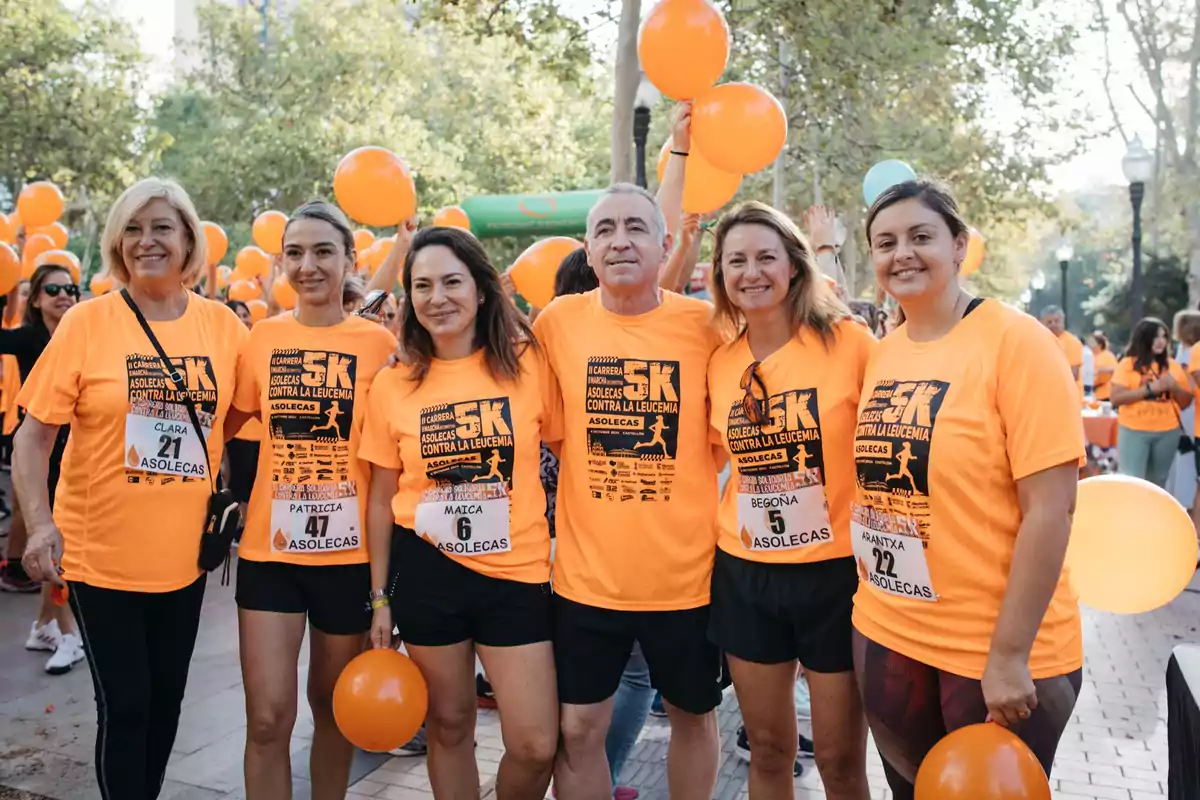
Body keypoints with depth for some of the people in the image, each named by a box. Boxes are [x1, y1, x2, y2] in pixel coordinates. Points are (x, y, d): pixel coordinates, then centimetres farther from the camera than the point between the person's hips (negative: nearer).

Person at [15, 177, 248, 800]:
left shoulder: (222, 324, -2)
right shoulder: (86, 322, -8)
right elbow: (33, 433, -8)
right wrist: (39, 523, -19)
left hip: (185, 553, 3)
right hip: (100, 554, -3)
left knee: (166, 698, 17)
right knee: (125, 704, 4)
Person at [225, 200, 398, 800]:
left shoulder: (379, 343, -5)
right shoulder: (262, 338, 2)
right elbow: (228, 425, 12)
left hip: (350, 550, -1)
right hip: (270, 547, 1)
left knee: (334, 705, 16)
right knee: (267, 718, 0)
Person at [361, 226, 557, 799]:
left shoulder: (527, 364, -5)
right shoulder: (392, 385, 0)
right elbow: (382, 498, 6)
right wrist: (380, 597, 6)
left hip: (517, 573, -1)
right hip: (426, 570, 1)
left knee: (536, 746, 0)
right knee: (448, 726, 13)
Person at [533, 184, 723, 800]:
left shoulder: (705, 325, -7)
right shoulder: (557, 322, -5)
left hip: (687, 571, 0)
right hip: (586, 571, 0)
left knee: (693, 715, 19)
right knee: (578, 727, 9)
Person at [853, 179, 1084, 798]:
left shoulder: (1015, 340, -14)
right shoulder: (879, 354, 3)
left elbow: (1051, 509, -17)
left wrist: (1009, 655, -17)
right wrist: (871, 600, 6)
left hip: (999, 654, -5)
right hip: (885, 636, 6)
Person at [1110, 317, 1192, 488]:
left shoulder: (1173, 365, 9)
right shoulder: (1127, 364, -2)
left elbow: (1186, 402, 11)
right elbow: (1116, 398, -11)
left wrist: (1174, 387, -9)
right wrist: (1150, 388, -17)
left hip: (1167, 432, 4)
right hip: (1134, 432, -4)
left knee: (1157, 485, 9)